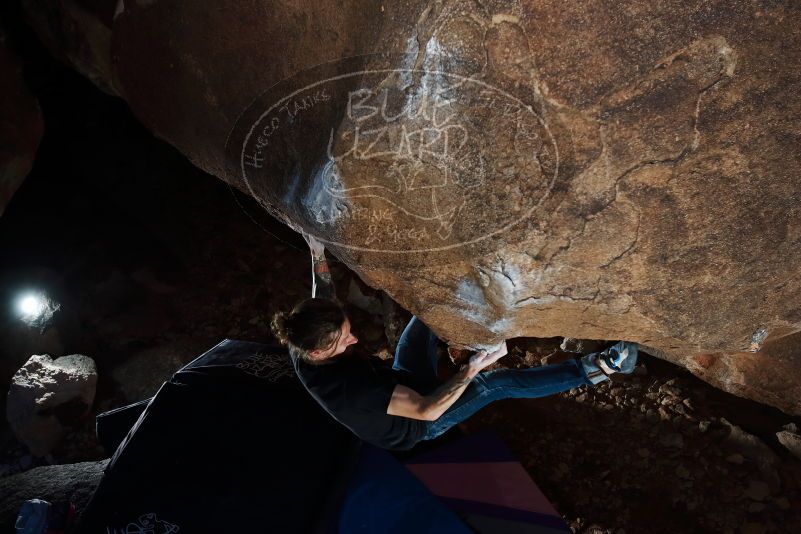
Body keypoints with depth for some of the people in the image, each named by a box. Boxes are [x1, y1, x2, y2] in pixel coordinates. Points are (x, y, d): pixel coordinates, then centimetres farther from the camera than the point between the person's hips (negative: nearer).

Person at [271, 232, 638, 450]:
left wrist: (318, 256, -1)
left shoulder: (303, 348, -21)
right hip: (415, 427, -8)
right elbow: (426, 411, -42)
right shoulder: (349, 388, -44)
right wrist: (471, 369, -48)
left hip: (399, 385, 8)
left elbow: (324, 298, 2)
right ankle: (594, 370, -14)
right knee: (496, 384, -21)